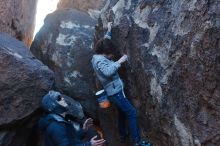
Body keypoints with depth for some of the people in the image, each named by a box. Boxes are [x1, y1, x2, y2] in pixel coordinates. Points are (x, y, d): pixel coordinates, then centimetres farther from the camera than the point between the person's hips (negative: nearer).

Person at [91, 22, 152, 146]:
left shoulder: (98, 57, 10)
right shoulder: (100, 60, -20)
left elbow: (105, 42, 27)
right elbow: (108, 71, -39)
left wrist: (109, 31, 26)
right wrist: (119, 62, -33)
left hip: (114, 91, 11)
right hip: (115, 92, -11)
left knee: (122, 113, 23)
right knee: (132, 113, -11)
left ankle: (123, 135, 38)